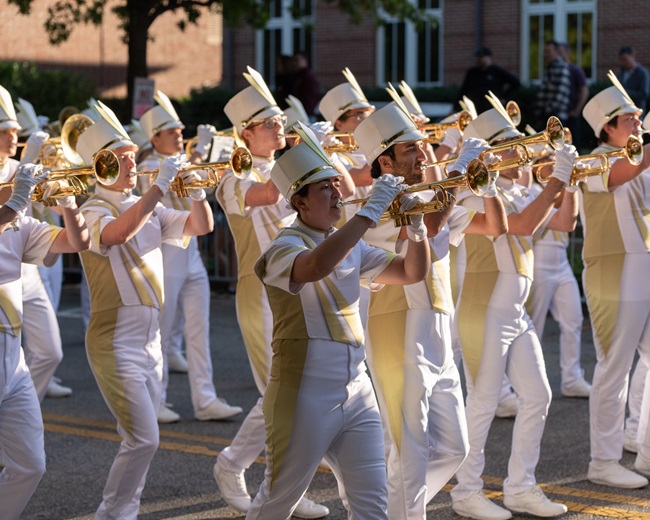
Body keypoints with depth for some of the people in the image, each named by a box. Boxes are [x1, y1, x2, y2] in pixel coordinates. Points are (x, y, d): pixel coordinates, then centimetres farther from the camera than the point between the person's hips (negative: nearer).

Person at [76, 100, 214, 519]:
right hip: (116, 342, -8)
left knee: (141, 439, 12)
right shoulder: (94, 212, -11)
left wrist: (193, 186, -7)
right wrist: (162, 185, -30)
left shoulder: (149, 210, 12)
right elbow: (118, 233, -33)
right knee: (144, 439, -12)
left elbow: (201, 226, 9)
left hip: (150, 340, 8)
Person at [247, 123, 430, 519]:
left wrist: (416, 226, -5)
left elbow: (412, 272, 14)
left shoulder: (351, 247, 13)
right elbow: (316, 266, -34)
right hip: (305, 392, -7)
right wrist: (371, 211, -31)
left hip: (356, 390, 7)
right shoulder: (286, 246, -11)